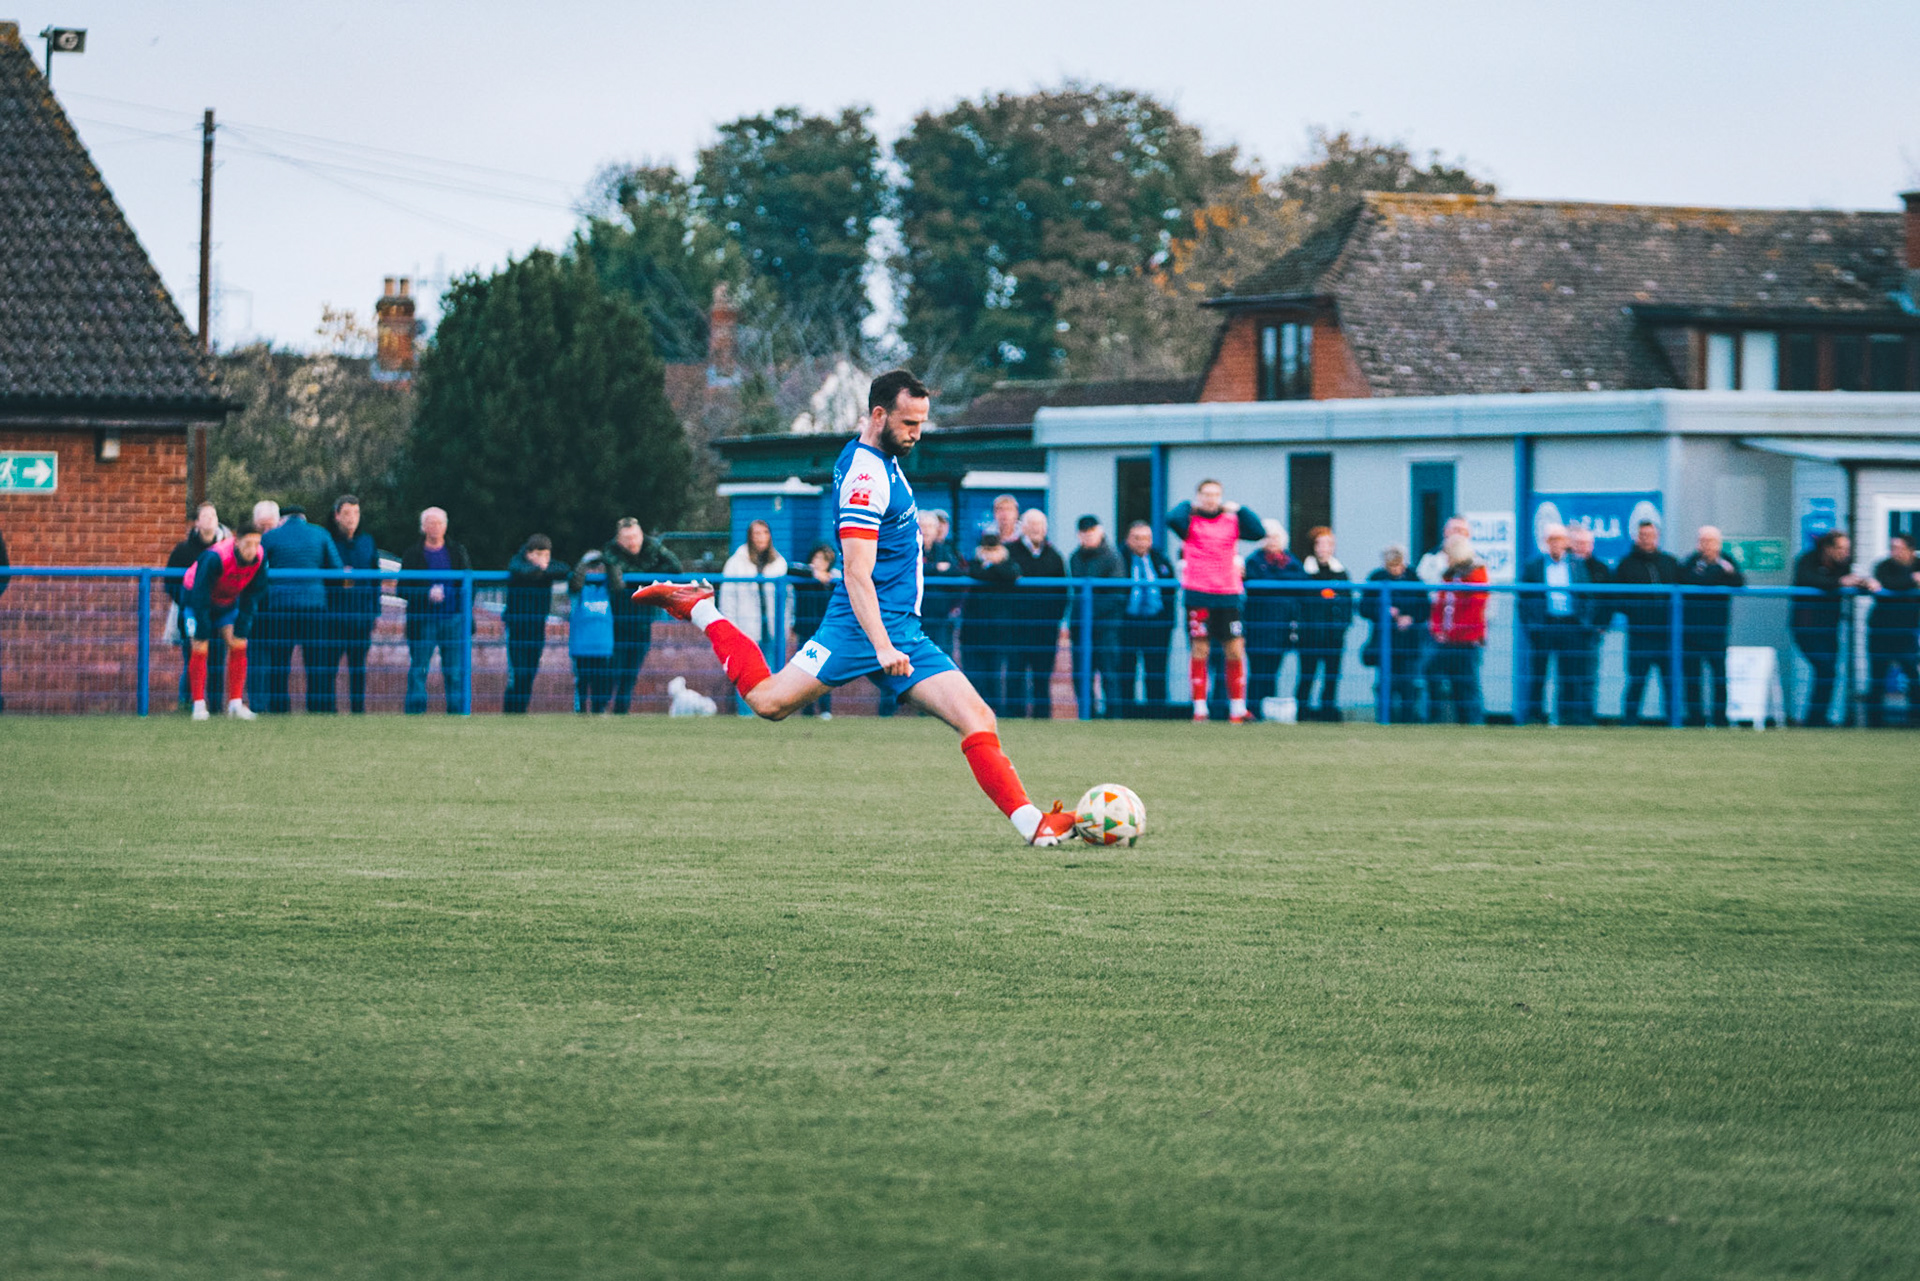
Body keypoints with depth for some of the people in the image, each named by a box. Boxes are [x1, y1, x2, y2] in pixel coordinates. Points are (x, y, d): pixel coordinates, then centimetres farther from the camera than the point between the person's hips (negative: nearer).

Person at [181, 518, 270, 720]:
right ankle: (199, 705, -7)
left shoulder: (259, 558, -22)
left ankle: (236, 704, -3)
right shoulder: (214, 558, -37)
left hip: (228, 602, 4)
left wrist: (241, 630, -11)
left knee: (239, 646, -8)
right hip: (197, 601, -4)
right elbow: (200, 597, -31)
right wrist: (201, 635, -29)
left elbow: (252, 596, -10)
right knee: (200, 649, -15)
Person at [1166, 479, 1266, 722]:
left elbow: (1259, 532, -1)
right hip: (1198, 595, -2)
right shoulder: (1190, 521, 5)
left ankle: (1237, 708, 4)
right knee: (1199, 650, -4)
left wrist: (1239, 510, 0)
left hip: (1228, 595, 2)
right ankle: (1199, 708, 0)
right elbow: (1172, 519, -16)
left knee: (1236, 651, -1)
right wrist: (1190, 506, -1)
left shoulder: (1232, 522, 11)